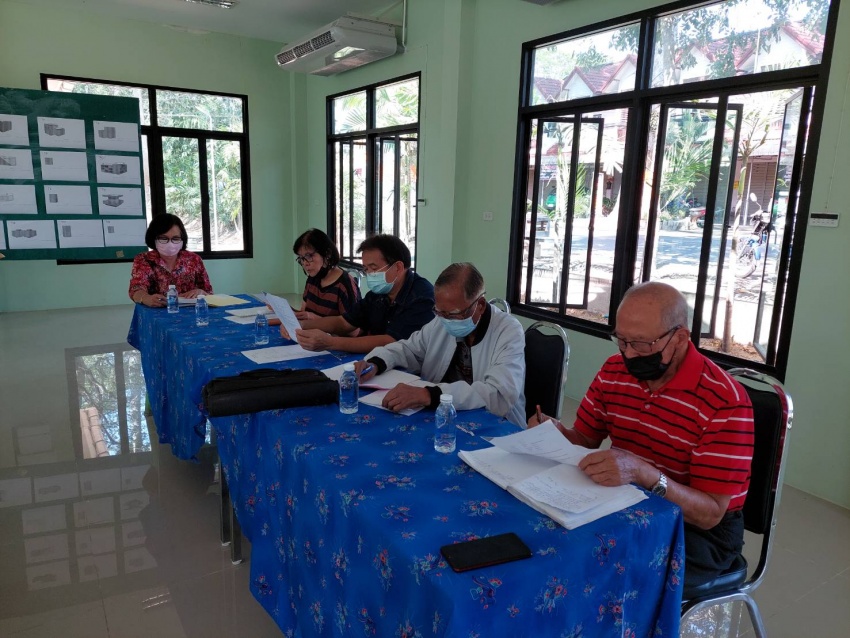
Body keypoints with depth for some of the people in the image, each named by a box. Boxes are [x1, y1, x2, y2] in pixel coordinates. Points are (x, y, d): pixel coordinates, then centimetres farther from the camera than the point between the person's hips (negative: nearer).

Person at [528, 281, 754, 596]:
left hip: (698, 531, -5)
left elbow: (710, 514, -21)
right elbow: (585, 439, 7)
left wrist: (643, 472, -39)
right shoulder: (614, 371, -2)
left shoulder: (725, 401, -20)